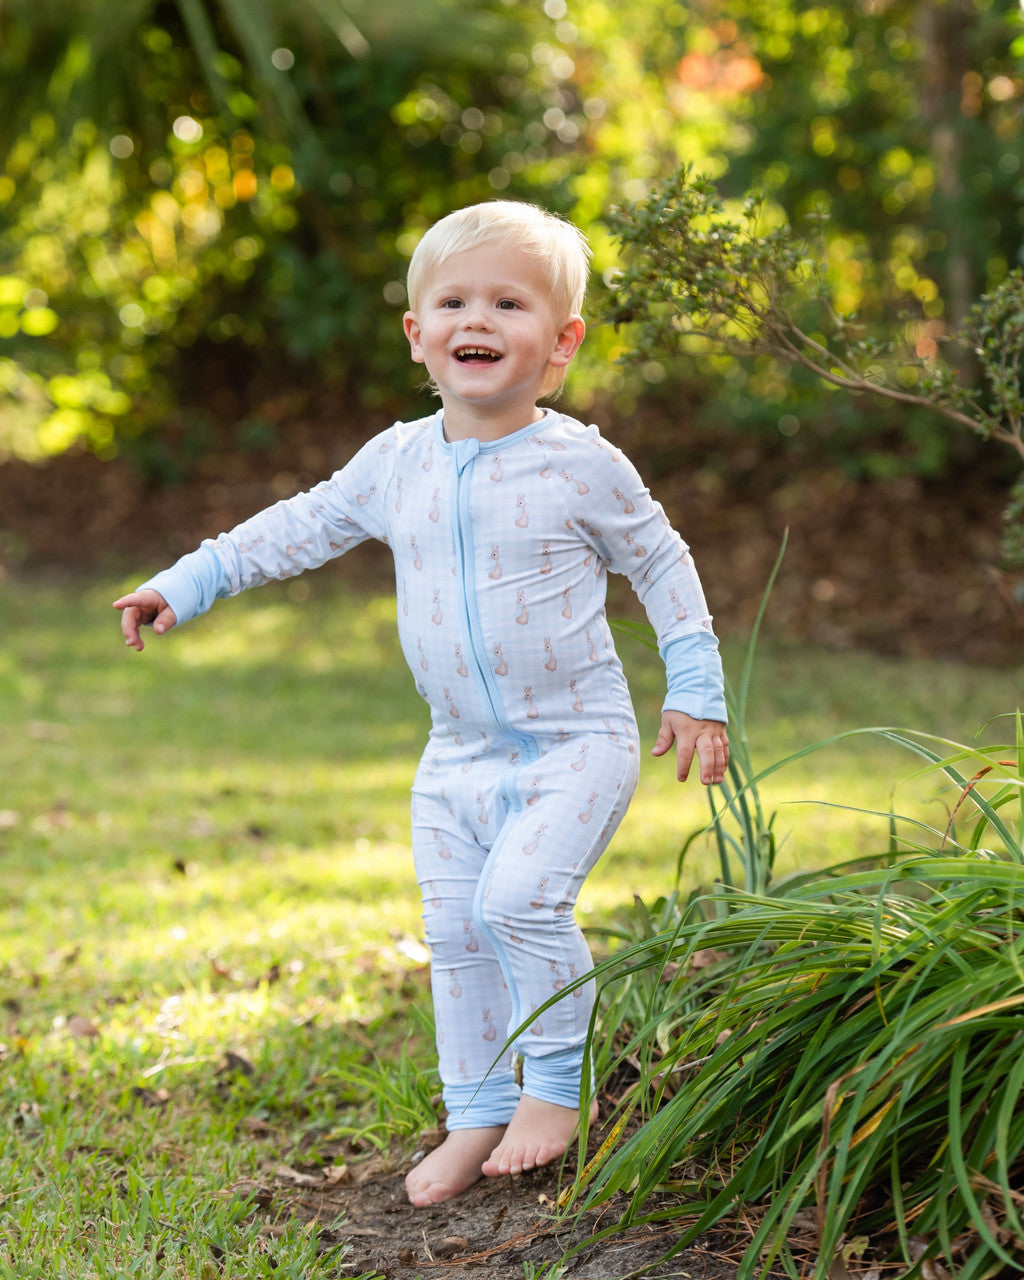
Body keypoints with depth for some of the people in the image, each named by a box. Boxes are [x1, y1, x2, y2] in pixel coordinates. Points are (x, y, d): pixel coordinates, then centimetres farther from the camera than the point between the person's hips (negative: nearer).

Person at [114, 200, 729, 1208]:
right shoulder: (397, 463, 2)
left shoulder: (580, 464, -9)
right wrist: (184, 584, 11)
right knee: (454, 932, 5)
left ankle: (559, 1084, -2)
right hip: (459, 755, 5)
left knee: (517, 898, -22)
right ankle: (479, 1114, 20)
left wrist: (694, 691, -1)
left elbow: (661, 564, 2)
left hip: (576, 744, -5)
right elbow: (302, 528, 14)